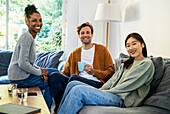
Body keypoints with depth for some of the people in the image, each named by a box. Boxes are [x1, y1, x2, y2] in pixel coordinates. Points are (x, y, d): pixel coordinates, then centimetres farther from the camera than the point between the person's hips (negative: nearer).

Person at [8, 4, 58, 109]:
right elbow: (23, 63, -26)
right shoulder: (27, 37, -17)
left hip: (24, 73, 10)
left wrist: (40, 70, 1)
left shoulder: (31, 38, 14)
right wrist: (39, 72, -14)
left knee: (55, 72, 12)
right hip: (20, 77, -10)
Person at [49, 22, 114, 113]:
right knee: (54, 76, -22)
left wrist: (93, 72, -11)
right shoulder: (75, 53, 24)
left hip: (96, 83, -4)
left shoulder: (102, 49, 12)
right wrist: (60, 77, -1)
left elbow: (110, 72, 5)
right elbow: (64, 72, 23)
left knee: (74, 77, -34)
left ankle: (58, 110, -20)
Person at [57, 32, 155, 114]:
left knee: (78, 90, -25)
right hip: (112, 93, 8)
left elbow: (128, 86, -11)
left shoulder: (147, 63, -2)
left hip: (121, 99, -8)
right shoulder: (127, 63, 24)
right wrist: (102, 89, -4)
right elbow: (114, 79, 14)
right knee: (73, 84, -4)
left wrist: (105, 92, -11)